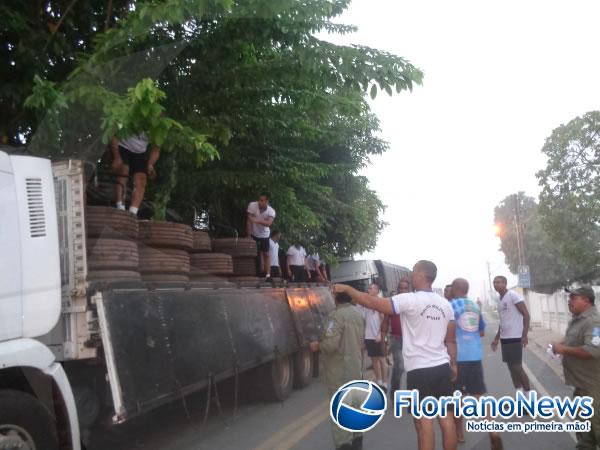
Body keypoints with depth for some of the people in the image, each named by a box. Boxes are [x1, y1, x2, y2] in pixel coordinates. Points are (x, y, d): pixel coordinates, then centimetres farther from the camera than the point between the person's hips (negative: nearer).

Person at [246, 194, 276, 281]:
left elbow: (269, 223, -41)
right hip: (254, 234, 0)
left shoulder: (271, 211, -23)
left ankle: (268, 275, -4)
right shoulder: (252, 205, -22)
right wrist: (248, 235, -23)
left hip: (264, 235, 0)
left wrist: (257, 220, -57)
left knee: (266, 254, -3)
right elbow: (249, 220, -21)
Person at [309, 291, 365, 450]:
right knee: (355, 403, 18)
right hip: (355, 365, 8)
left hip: (339, 369, -8)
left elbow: (331, 343, -25)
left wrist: (318, 345, -8)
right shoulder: (359, 315, 7)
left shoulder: (337, 315, -19)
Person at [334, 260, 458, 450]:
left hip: (419, 370, -6)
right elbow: (451, 340, 10)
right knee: (446, 417, 11)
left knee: (424, 422, 0)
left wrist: (346, 288, -4)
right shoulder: (445, 304, 7)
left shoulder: (409, 300, -13)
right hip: (442, 367, 6)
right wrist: (453, 364, 21)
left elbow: (373, 302, -13)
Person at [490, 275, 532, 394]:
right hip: (504, 338, 9)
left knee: (517, 367, -6)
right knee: (511, 367, 10)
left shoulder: (513, 295, -12)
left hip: (515, 338, -9)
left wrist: (525, 335, -21)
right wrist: (497, 338, 23)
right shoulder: (500, 300, 14)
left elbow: (526, 314, -15)